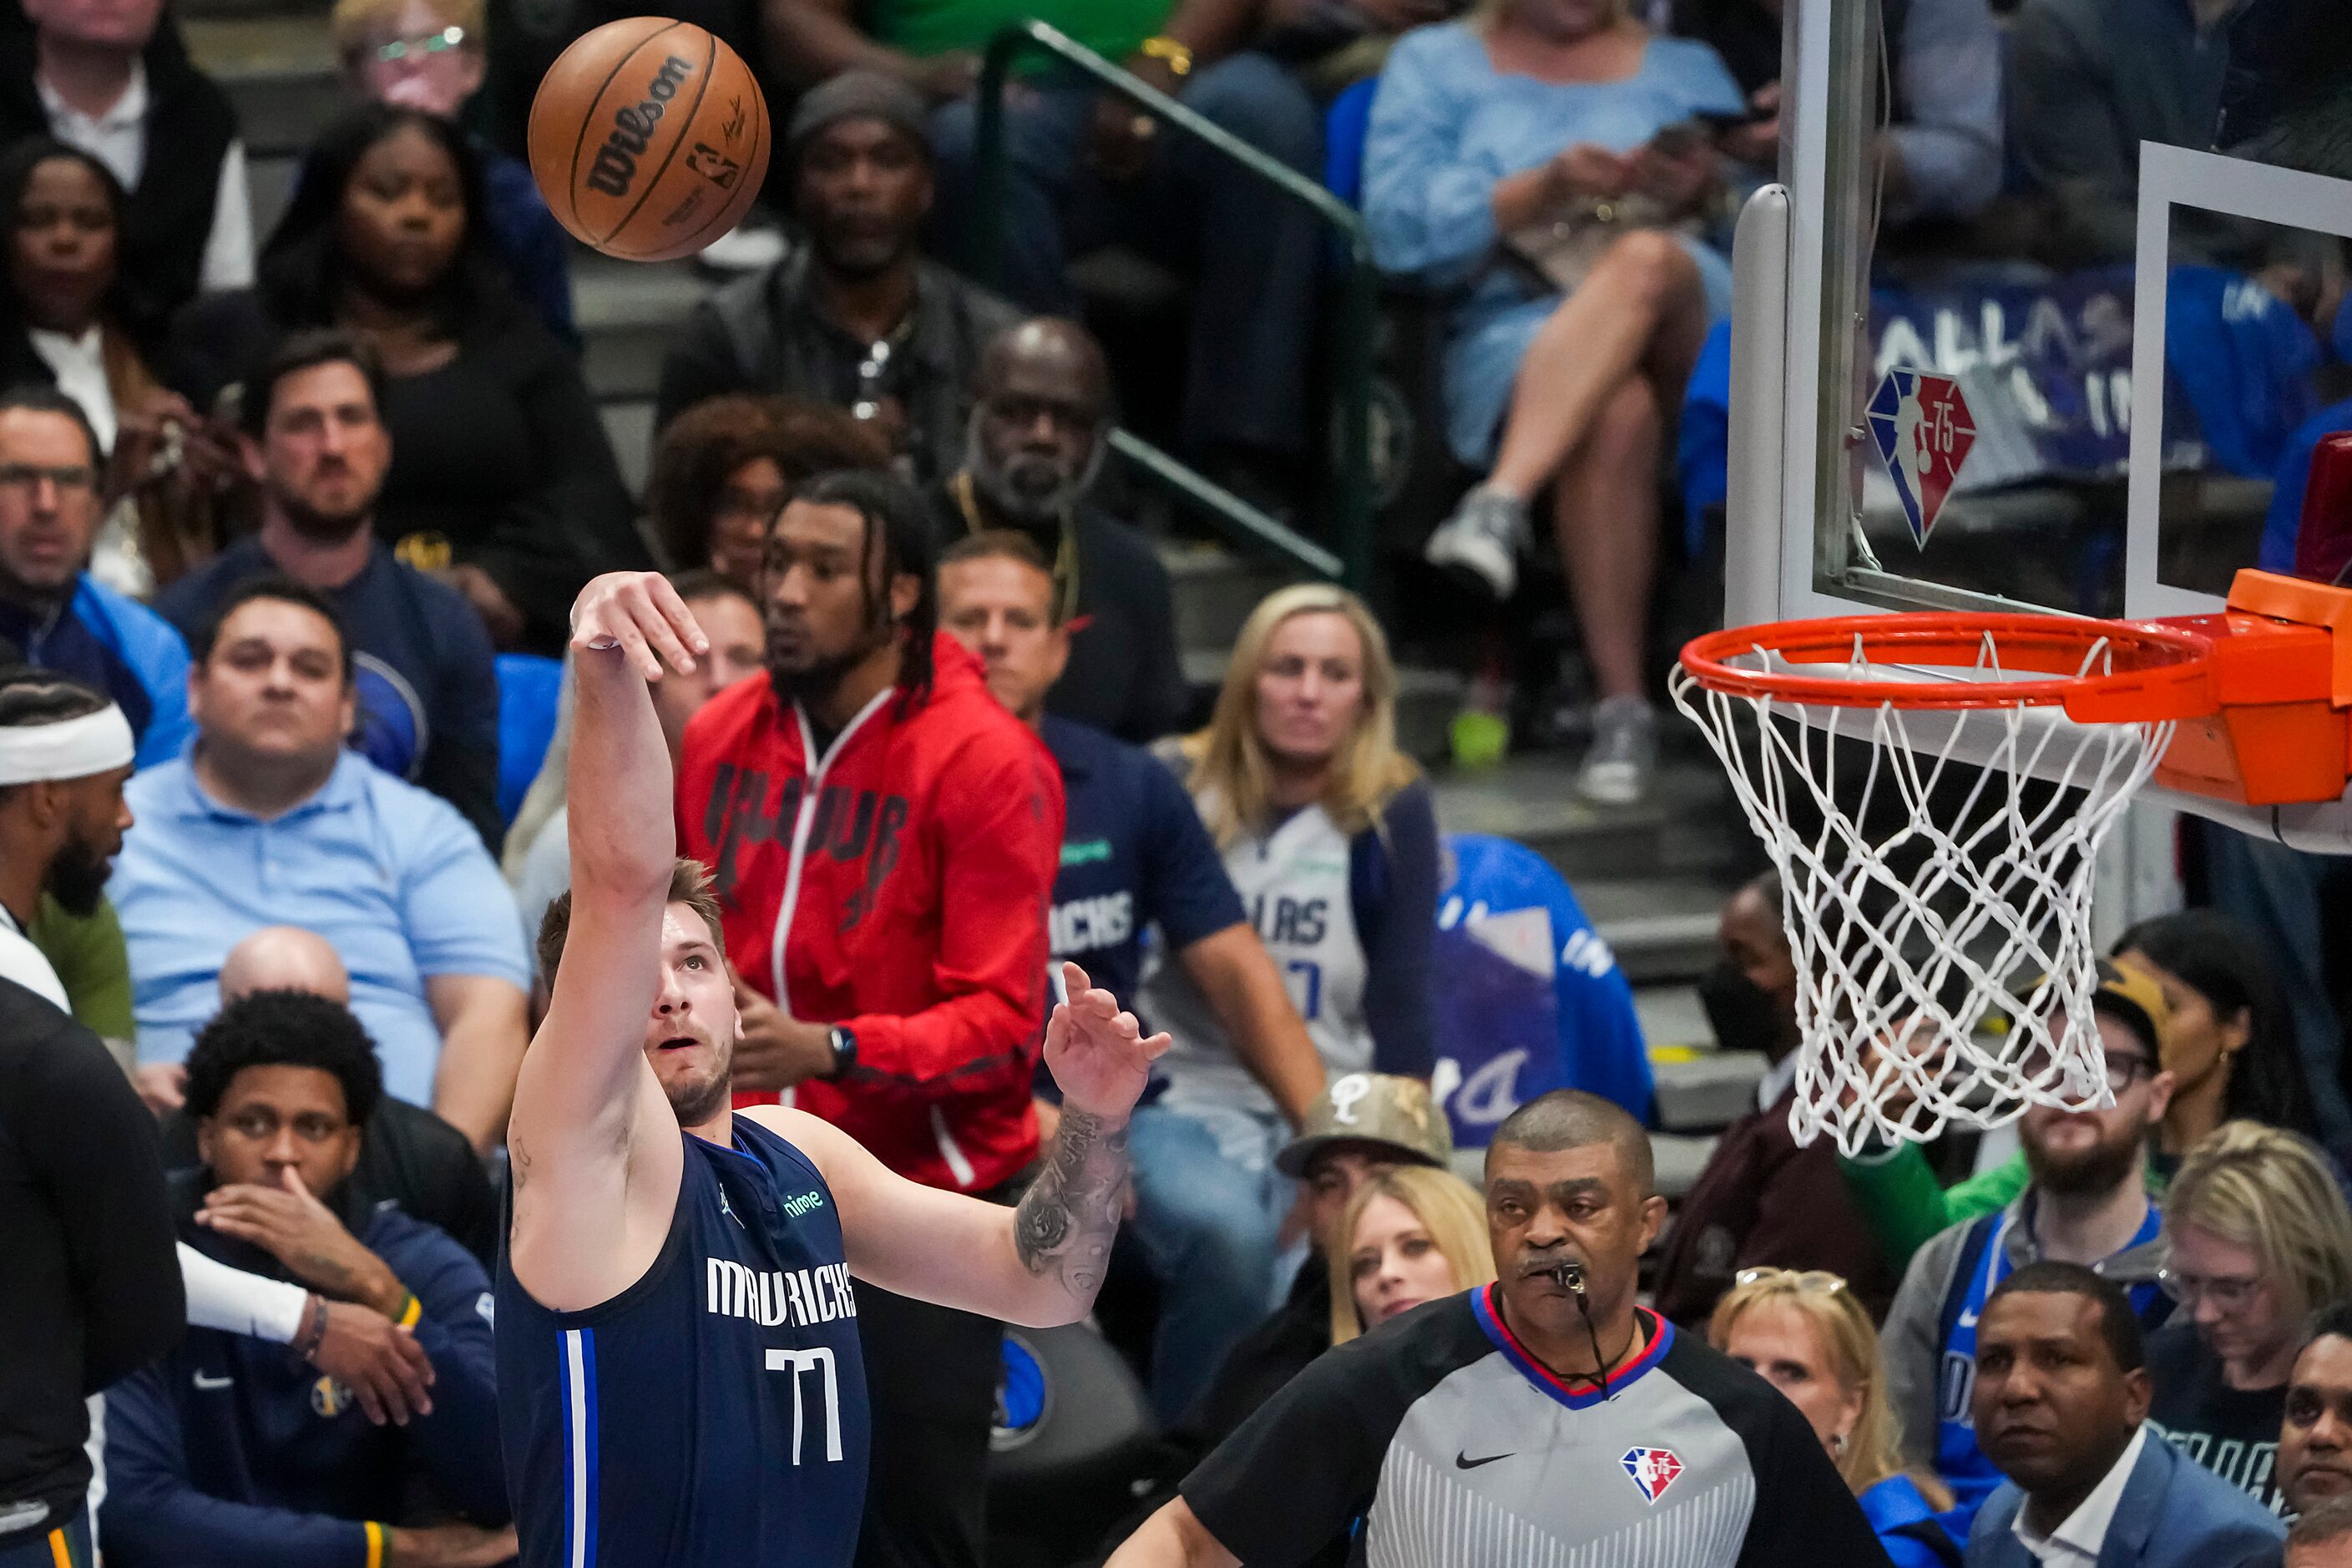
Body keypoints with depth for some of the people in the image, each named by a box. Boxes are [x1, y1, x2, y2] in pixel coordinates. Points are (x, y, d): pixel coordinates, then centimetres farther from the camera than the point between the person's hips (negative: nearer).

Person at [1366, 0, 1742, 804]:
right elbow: (1399, 225, 4)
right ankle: (1622, 708, -41)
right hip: (1513, 326, -1)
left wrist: (1708, 193, -6)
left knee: (1644, 261, -38)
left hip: (1688, 328, 1)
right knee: (1614, 415, -38)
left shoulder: (1685, 66, 26)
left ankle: (1501, 506, -52)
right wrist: (1541, 189, -10)